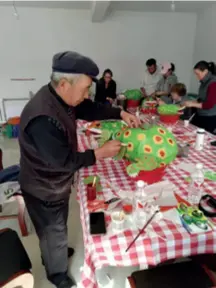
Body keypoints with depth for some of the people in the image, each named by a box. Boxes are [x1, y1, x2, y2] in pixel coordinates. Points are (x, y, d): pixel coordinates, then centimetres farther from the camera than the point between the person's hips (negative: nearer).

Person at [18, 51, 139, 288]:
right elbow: (64, 161, -31)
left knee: (56, 228, 31)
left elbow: (90, 109, 5)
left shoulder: (60, 97, -8)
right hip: (44, 190, -8)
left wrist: (121, 114, -6)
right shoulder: (42, 118, -38)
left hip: (56, 183, 8)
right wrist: (101, 153, -25)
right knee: (55, 231, 18)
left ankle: (52, 254, 61)